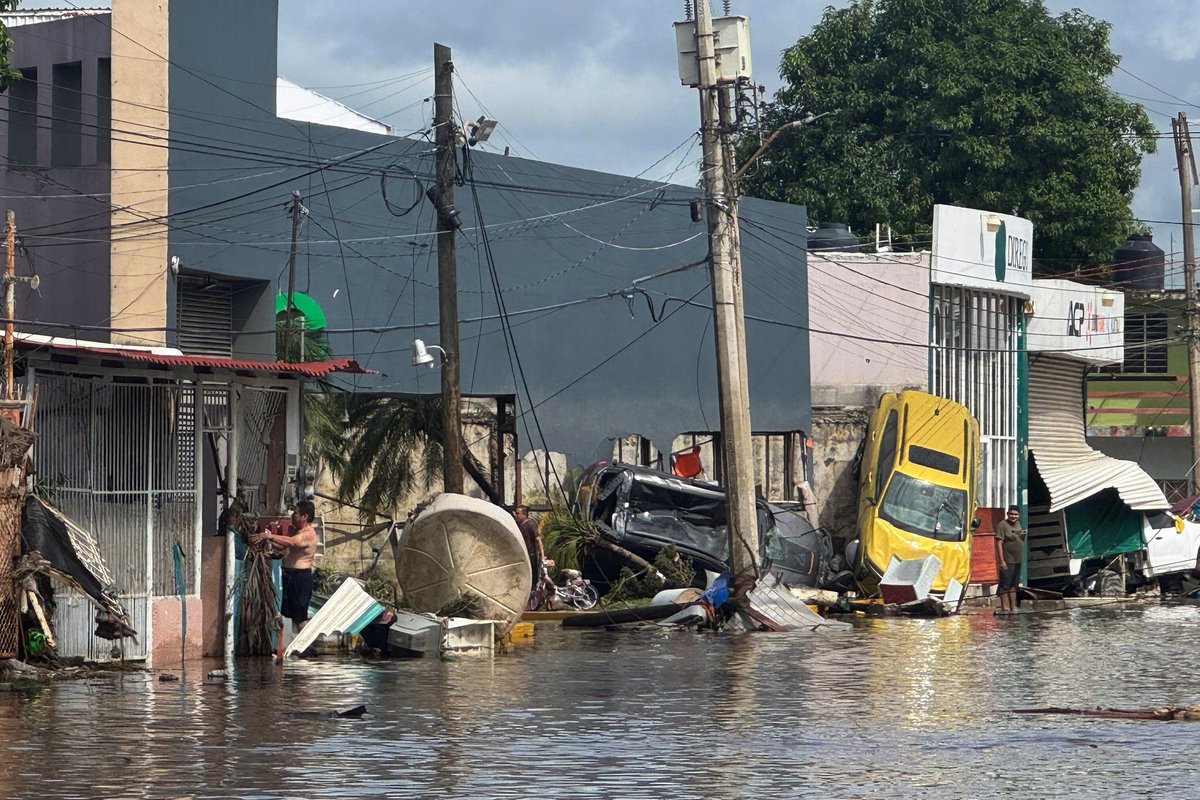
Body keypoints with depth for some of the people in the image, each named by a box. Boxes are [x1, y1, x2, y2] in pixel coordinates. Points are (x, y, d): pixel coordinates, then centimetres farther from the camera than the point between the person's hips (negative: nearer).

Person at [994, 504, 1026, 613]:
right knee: (1005, 584, -7)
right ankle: (1005, 608, -7)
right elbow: (999, 543, -17)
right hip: (1007, 561, -8)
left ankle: (1013, 608, 20)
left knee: (1013, 585, 14)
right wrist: (1001, 561, -21)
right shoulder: (1003, 525, -11)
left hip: (1017, 561, 8)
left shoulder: (1017, 524, 13)